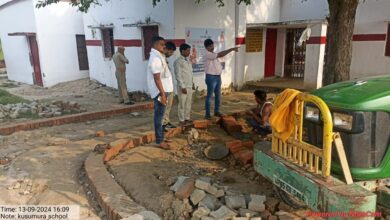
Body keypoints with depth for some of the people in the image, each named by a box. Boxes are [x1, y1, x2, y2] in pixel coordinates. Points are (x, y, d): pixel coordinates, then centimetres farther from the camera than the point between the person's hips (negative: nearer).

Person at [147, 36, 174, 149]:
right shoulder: (155, 58, -19)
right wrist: (162, 94, -25)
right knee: (159, 115, -2)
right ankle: (159, 141, 7)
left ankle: (161, 137, 27)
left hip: (162, 90, 10)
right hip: (159, 91, -10)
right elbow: (157, 78, -24)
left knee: (160, 115, 16)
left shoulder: (158, 56, 13)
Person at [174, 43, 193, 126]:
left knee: (188, 103, 13)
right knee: (182, 104, 0)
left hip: (189, 86, 8)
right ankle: (182, 120, 10)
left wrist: (192, 83, 12)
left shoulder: (188, 61, 12)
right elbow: (178, 75, -16)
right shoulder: (178, 61, -12)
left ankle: (187, 118, 23)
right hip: (183, 86, -7)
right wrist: (183, 87, -18)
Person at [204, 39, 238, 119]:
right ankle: (207, 113, 4)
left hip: (218, 76, 9)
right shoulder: (207, 54, -16)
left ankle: (216, 111, 25)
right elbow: (220, 55, -23)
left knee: (218, 95, 13)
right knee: (209, 96, -3)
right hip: (211, 77, -9)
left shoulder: (213, 53, 15)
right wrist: (232, 49, -22)